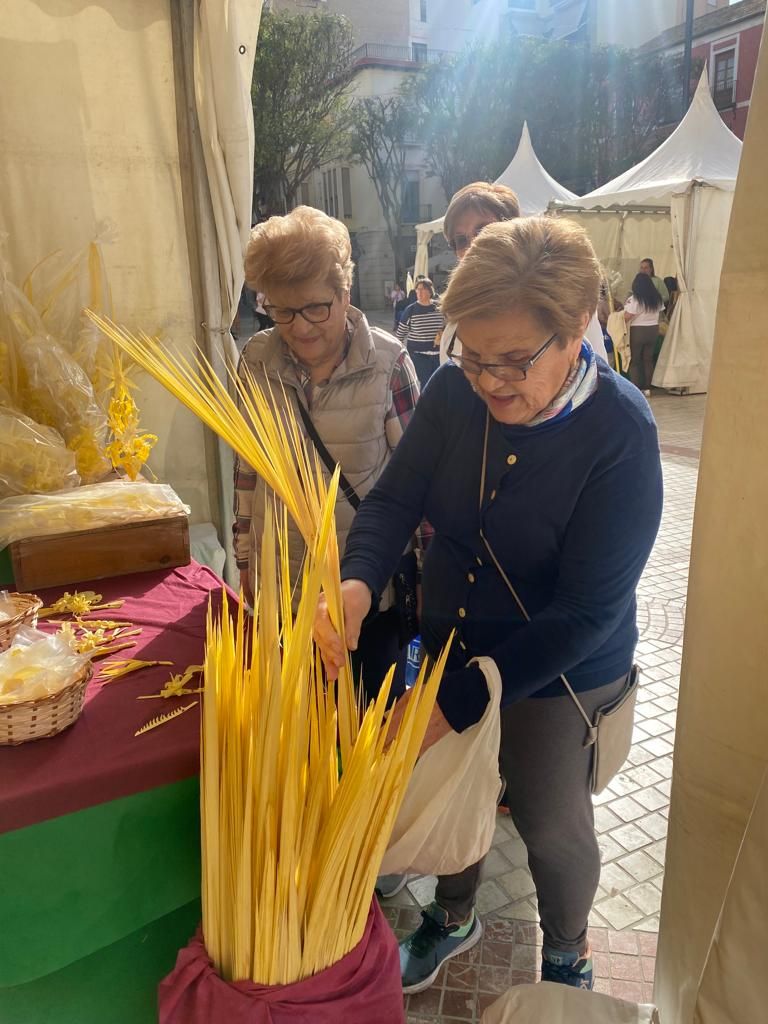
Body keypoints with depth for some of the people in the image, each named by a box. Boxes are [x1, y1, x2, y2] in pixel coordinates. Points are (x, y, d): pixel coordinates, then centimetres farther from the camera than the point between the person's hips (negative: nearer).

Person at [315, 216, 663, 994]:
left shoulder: (621, 437, -27)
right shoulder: (455, 392, -15)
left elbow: (586, 613, -27)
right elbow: (395, 497, -11)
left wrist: (455, 701, -30)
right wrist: (357, 582, -33)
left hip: (558, 674, -4)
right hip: (450, 642, 4)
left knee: (552, 827, 15)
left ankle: (567, 955, 51)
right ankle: (454, 917, 56)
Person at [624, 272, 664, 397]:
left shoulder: (634, 299, -15)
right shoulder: (657, 298, 5)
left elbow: (626, 317, -16)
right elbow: (659, 313, 9)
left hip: (637, 331, -5)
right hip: (653, 330, 6)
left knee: (635, 360, 3)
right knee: (648, 359, 11)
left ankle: (635, 389, 1)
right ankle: (647, 388, 14)